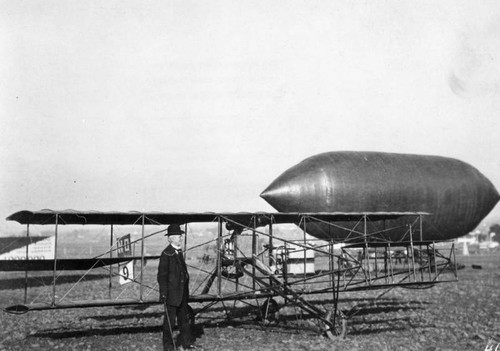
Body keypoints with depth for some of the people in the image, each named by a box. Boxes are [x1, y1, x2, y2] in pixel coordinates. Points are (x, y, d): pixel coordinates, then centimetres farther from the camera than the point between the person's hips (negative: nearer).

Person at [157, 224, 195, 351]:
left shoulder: (179, 252, 11)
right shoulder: (166, 254, -14)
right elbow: (162, 275, -15)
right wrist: (163, 293, -18)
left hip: (182, 293, 8)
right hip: (171, 293, -8)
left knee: (184, 318, 14)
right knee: (170, 320, 2)